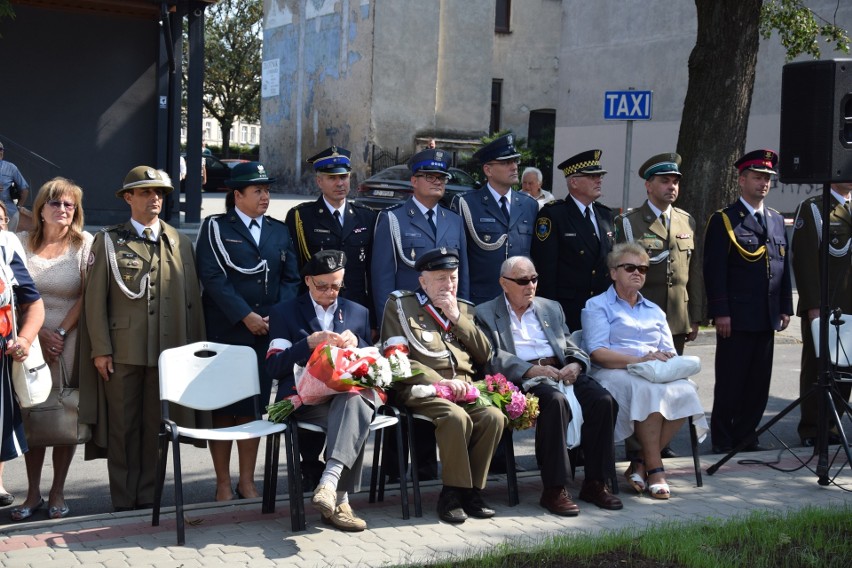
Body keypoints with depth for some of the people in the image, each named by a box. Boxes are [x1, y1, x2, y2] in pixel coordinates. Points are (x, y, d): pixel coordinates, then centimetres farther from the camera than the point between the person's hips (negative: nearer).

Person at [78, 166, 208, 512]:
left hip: (168, 350, 2)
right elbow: (95, 298, 0)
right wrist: (100, 349, -7)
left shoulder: (180, 243, 12)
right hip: (122, 351, -2)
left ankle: (148, 497, 17)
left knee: (156, 427, 7)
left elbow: (192, 300, 11)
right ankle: (124, 502, 12)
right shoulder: (108, 241, 5)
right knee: (122, 427, 3)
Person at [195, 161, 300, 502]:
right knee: (222, 409, 1)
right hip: (224, 333, -4)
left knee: (254, 408, 7)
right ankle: (223, 484, 10)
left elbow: (290, 278, 12)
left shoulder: (279, 231, 14)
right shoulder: (215, 228, 1)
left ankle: (247, 482, 16)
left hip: (266, 333, 4)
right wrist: (245, 316, -15)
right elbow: (212, 277, -9)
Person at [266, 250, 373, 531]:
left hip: (350, 391, 3)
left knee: (354, 403, -37)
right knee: (354, 415, -35)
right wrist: (309, 342, -13)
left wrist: (356, 343, -1)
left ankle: (329, 482, -49)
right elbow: (274, 367, 1)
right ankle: (339, 500, -34)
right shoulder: (285, 313, 13)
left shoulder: (358, 313, 24)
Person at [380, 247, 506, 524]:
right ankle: (452, 493, -19)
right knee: (457, 417, -34)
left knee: (494, 416, -25)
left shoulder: (464, 309, 23)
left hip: (464, 388, 5)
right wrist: (441, 381, -14)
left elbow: (485, 356, 12)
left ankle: (472, 491, -11)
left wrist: (457, 318, 2)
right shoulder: (400, 305, 9)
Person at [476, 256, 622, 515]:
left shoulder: (552, 308, 25)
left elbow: (572, 348, 20)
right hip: (521, 378, -5)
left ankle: (595, 483, -12)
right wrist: (532, 370, -18)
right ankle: (553, 490, -29)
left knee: (603, 401, -22)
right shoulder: (486, 314, 10)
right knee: (555, 400, -36)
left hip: (560, 372, 5)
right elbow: (494, 358, -4)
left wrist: (575, 364, -5)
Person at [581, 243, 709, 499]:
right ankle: (655, 468, -27)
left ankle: (640, 464, -19)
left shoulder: (654, 311, 30)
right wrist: (639, 361, -18)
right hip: (615, 375, -5)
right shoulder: (597, 306, 10)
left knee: (685, 390, -29)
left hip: (658, 374, 5)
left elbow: (670, 352, 21)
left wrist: (668, 361, -5)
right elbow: (598, 353, -6)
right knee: (649, 390, -38)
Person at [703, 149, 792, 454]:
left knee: (759, 381, 9)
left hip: (768, 318, 6)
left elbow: (784, 266, 17)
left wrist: (786, 307, 12)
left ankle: (746, 435, 20)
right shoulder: (723, 220, -5)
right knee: (730, 381, 1)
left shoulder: (776, 219, 15)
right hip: (736, 317, -6)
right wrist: (720, 312, -14)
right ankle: (722, 440, 11)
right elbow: (715, 270, -10)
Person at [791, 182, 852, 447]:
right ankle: (811, 430, 10)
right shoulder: (812, 208, -1)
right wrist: (813, 305, -14)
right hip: (822, 307, -5)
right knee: (816, 368, 2)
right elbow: (804, 259, -8)